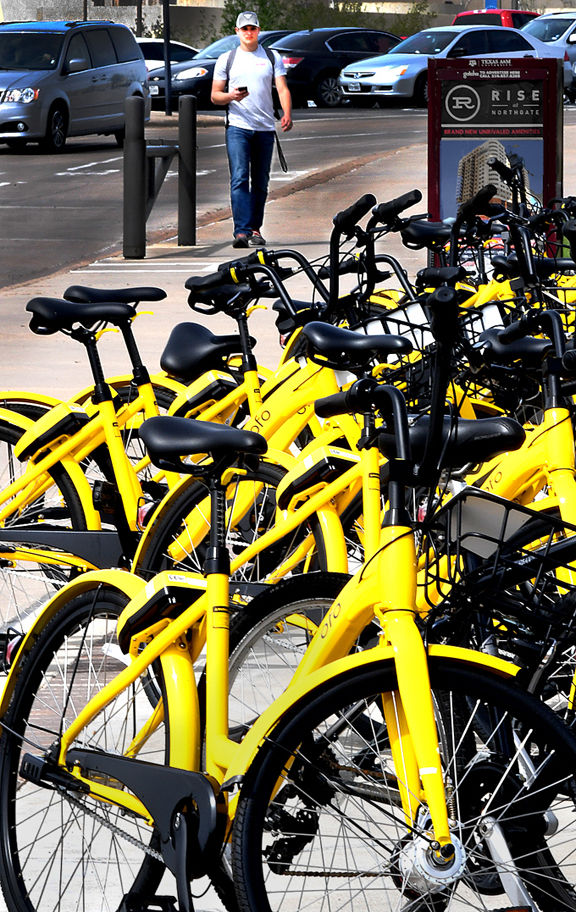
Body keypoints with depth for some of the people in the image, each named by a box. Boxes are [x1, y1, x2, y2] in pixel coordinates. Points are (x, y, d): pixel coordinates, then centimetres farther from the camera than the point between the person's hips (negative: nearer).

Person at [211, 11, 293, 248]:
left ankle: (255, 229, 18)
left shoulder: (272, 57, 10)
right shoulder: (226, 59, 9)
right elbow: (215, 95, 9)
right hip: (237, 127, -2)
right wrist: (231, 96, -14)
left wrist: (287, 115, -18)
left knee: (260, 182, 7)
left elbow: (282, 89, 0)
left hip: (265, 129, 2)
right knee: (239, 179, -14)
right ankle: (241, 231, -22)